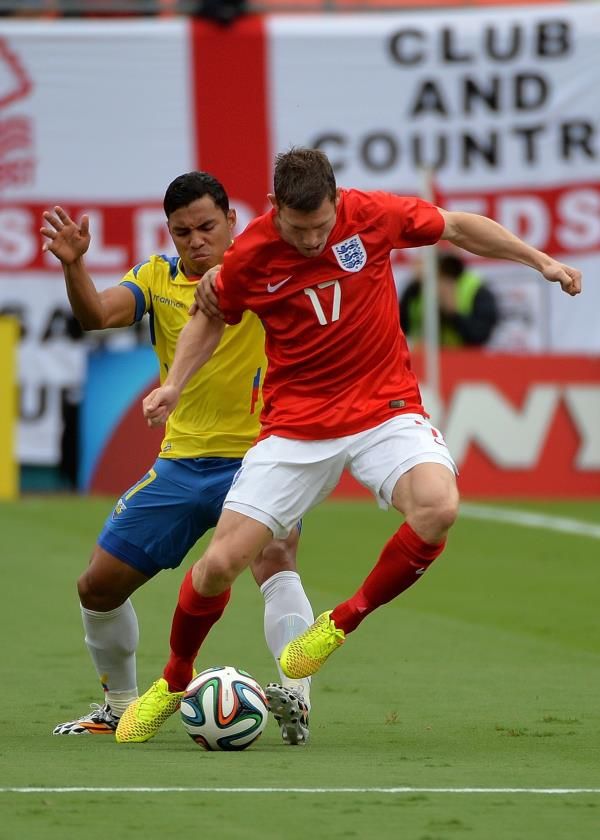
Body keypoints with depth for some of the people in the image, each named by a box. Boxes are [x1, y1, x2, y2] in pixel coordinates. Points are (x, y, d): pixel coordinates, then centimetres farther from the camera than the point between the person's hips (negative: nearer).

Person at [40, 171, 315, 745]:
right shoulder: (159, 277, 3)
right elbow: (97, 315, -12)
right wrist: (73, 265, -32)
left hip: (256, 459, -5)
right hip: (180, 462, 5)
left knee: (274, 561, -32)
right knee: (98, 586, 8)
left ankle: (296, 698, -40)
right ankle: (120, 704, 29)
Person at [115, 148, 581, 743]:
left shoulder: (372, 215, -11)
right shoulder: (249, 255, -10)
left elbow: (457, 227, 7)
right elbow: (212, 317, 11)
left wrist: (540, 260, 9)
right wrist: (174, 384, -2)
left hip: (385, 408, 0)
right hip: (295, 422, 0)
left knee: (437, 507, -31)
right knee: (220, 563, -8)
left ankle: (341, 623, -7)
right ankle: (174, 680, 21)